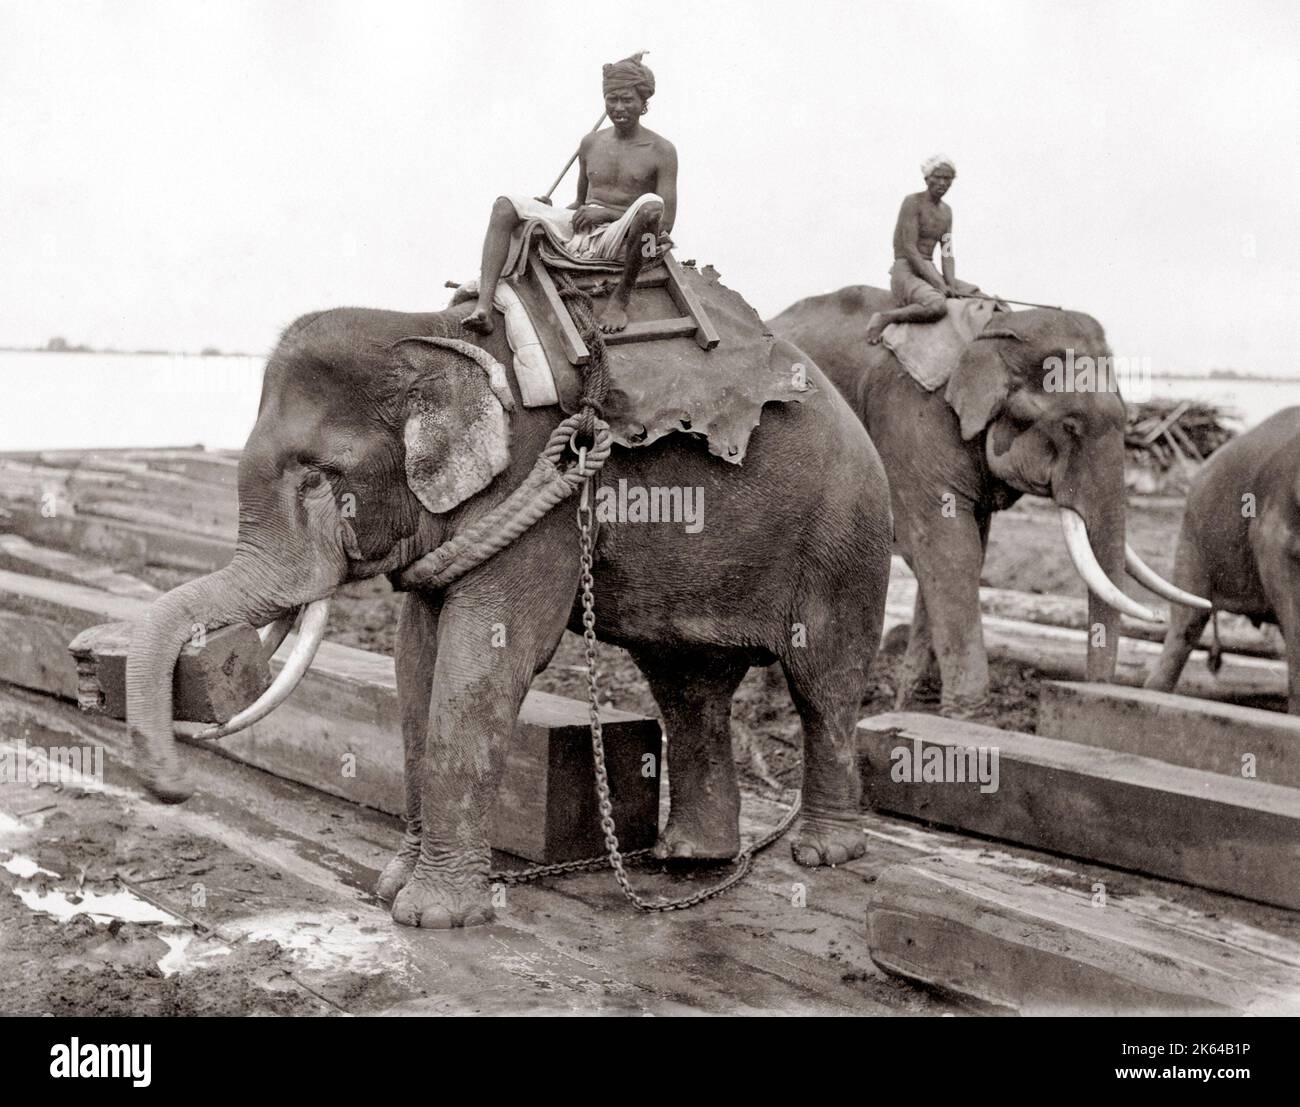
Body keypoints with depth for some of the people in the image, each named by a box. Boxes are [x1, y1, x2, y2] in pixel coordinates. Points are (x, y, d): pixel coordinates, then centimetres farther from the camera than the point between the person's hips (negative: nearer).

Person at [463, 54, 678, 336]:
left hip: (618, 241, -5)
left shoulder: (661, 151, 1)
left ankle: (621, 298, -20)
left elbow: (666, 222, -7)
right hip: (576, 233, 5)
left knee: (650, 205, -37)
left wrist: (608, 213, -13)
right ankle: (483, 307, -29)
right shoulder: (591, 143, 16)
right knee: (505, 206, -11)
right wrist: (550, 213, 3)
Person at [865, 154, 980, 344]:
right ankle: (884, 318, -20)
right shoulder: (913, 202, -8)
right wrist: (939, 285, -20)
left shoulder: (946, 211, 16)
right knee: (937, 306, -36)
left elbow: (947, 254, 12)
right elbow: (910, 250, -16)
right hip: (905, 272, -8)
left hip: (930, 272, 8)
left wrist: (952, 286, -7)